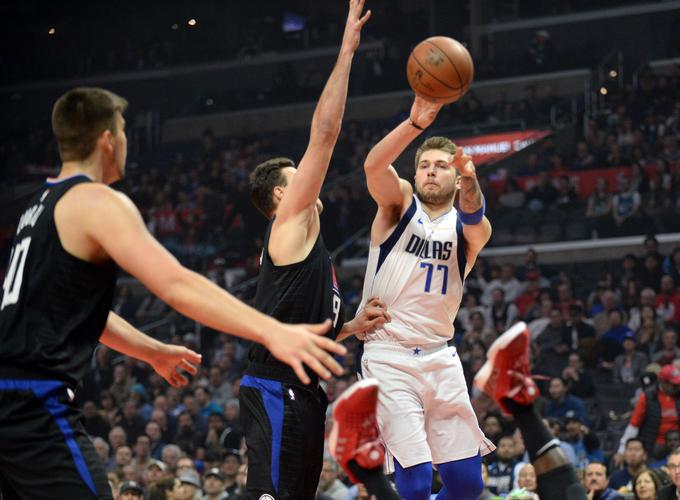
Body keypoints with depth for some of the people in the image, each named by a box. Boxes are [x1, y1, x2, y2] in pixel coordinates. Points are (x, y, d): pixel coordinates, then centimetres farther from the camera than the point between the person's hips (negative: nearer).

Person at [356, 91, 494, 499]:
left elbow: (474, 220, -22)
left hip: (440, 357, 3)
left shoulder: (466, 225, 5)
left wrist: (470, 183, -46)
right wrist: (415, 124, -38)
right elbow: (373, 166, -20)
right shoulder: (400, 203, 2)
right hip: (389, 355, -3)